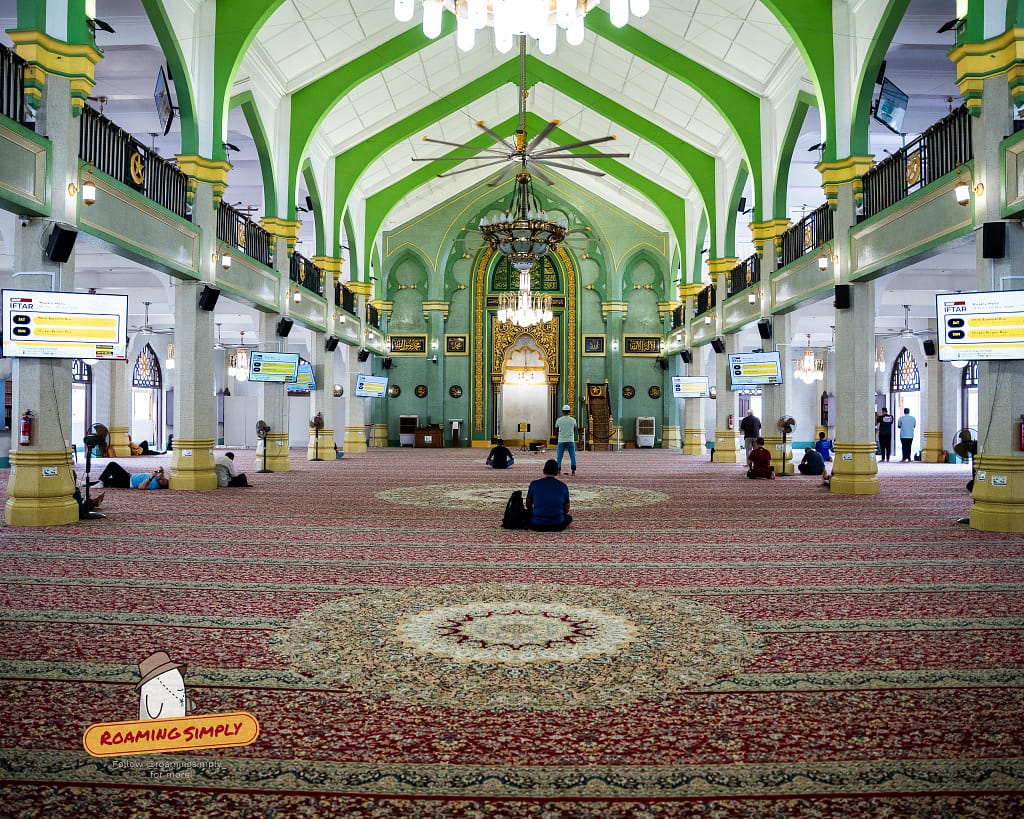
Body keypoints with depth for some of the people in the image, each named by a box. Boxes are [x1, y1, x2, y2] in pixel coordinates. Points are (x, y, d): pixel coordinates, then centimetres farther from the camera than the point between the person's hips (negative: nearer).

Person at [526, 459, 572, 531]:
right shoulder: (563, 486, -1)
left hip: (537, 525, 0)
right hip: (557, 526, 0)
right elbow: (566, 510, 11)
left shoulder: (534, 484, -1)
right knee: (569, 517, 30)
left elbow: (528, 505, 12)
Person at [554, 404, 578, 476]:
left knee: (559, 456, 7)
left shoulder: (559, 420, -3)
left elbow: (556, 428, 13)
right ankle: (573, 470, -5)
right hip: (570, 440, 0)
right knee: (572, 456, 4)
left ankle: (558, 470, 2)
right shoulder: (573, 420, -2)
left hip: (561, 440, 0)